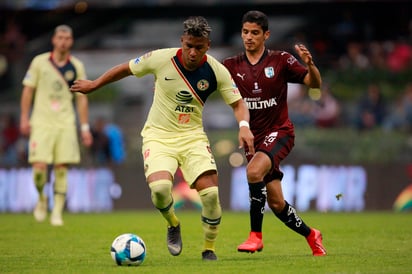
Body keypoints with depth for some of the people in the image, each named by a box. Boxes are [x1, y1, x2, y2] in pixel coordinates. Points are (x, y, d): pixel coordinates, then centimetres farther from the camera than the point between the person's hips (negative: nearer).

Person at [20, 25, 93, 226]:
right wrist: (24, 118, -1)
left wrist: (85, 127, 5)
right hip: (42, 122, -1)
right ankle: (41, 198, 18)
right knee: (39, 167, -11)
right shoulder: (39, 62, 1)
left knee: (61, 168, -4)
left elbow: (81, 98, 9)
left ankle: (57, 212, 3)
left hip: (66, 124, 1)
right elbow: (28, 90, 5)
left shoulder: (76, 67, 5)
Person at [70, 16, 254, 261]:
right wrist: (94, 85, 13)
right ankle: (173, 225, 8)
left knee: (210, 192, -18)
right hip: (158, 136, -1)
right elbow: (127, 68, 3)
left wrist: (244, 126, -22)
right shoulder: (161, 59, -14)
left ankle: (209, 248, 7)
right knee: (159, 187, -28)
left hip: (192, 136, 1)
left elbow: (238, 103, -1)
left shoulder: (216, 71, -10)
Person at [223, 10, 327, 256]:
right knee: (276, 202, 4)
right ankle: (310, 235, 29)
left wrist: (309, 64, -25)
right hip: (253, 137, 4)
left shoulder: (280, 61, -4)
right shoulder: (232, 66, 4)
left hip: (279, 132, -4)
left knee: (254, 171, -32)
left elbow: (315, 84, -5)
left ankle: (256, 235, -22)